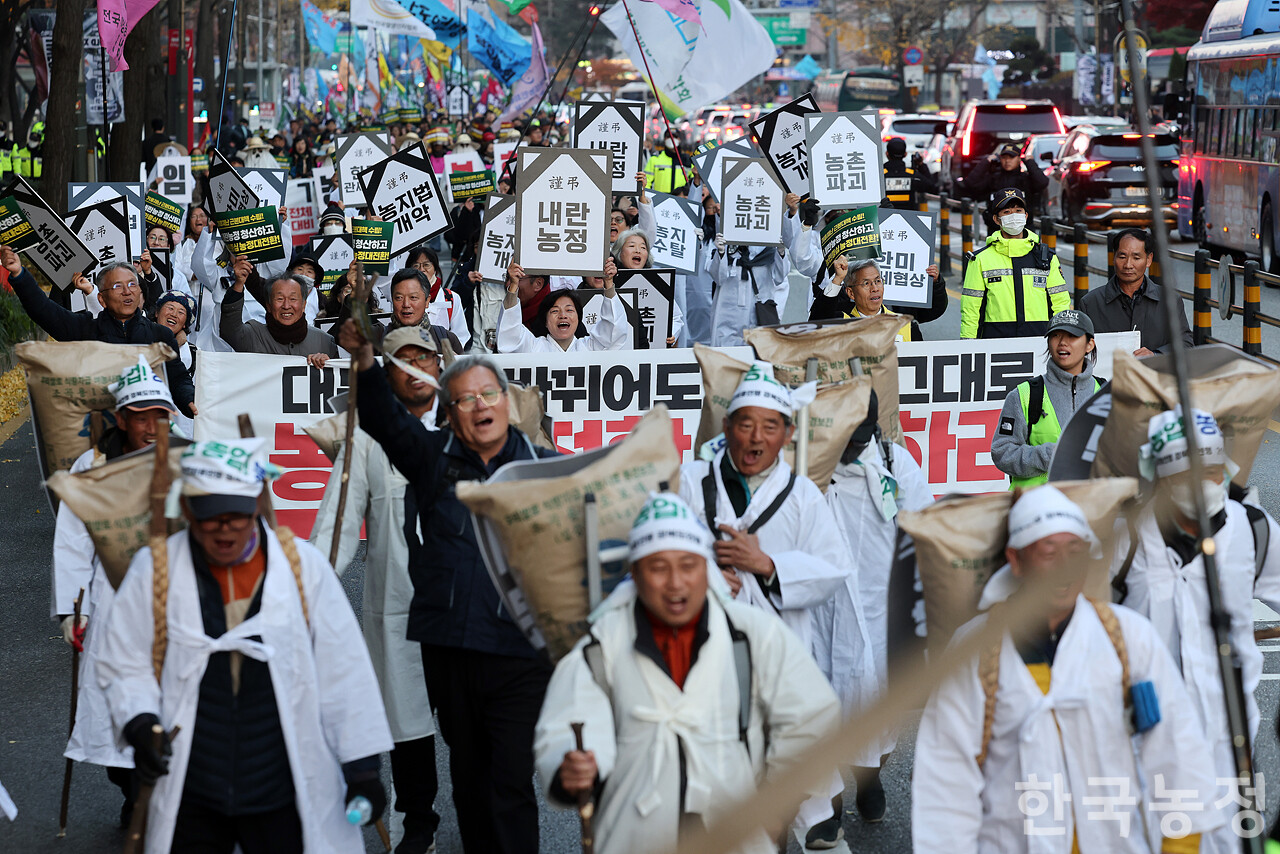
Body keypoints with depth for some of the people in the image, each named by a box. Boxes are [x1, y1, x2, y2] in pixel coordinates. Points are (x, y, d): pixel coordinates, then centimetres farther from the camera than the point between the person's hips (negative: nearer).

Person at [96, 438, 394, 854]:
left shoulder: (302, 565, -1)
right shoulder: (153, 569, 0)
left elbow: (343, 671, 2)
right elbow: (124, 666, 7)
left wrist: (362, 768, 2)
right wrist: (139, 723, -13)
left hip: (286, 795, 0)